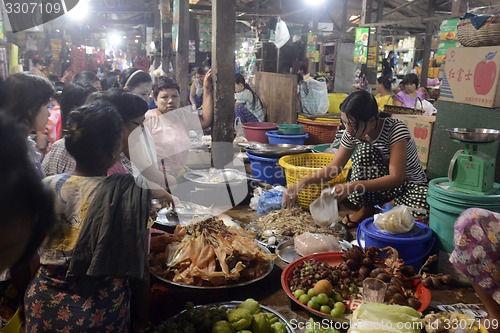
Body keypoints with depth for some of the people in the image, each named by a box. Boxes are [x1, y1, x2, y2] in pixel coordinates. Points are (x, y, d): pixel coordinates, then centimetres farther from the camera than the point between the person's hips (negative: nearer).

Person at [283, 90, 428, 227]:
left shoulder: (395, 129, -27)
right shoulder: (352, 133, -14)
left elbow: (397, 178, -31)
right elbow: (334, 168, -9)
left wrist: (353, 186, -41)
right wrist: (302, 182, -24)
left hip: (409, 184, -4)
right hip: (377, 185, 4)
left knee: (423, 203, -39)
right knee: (365, 151, -28)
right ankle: (366, 208, -8)